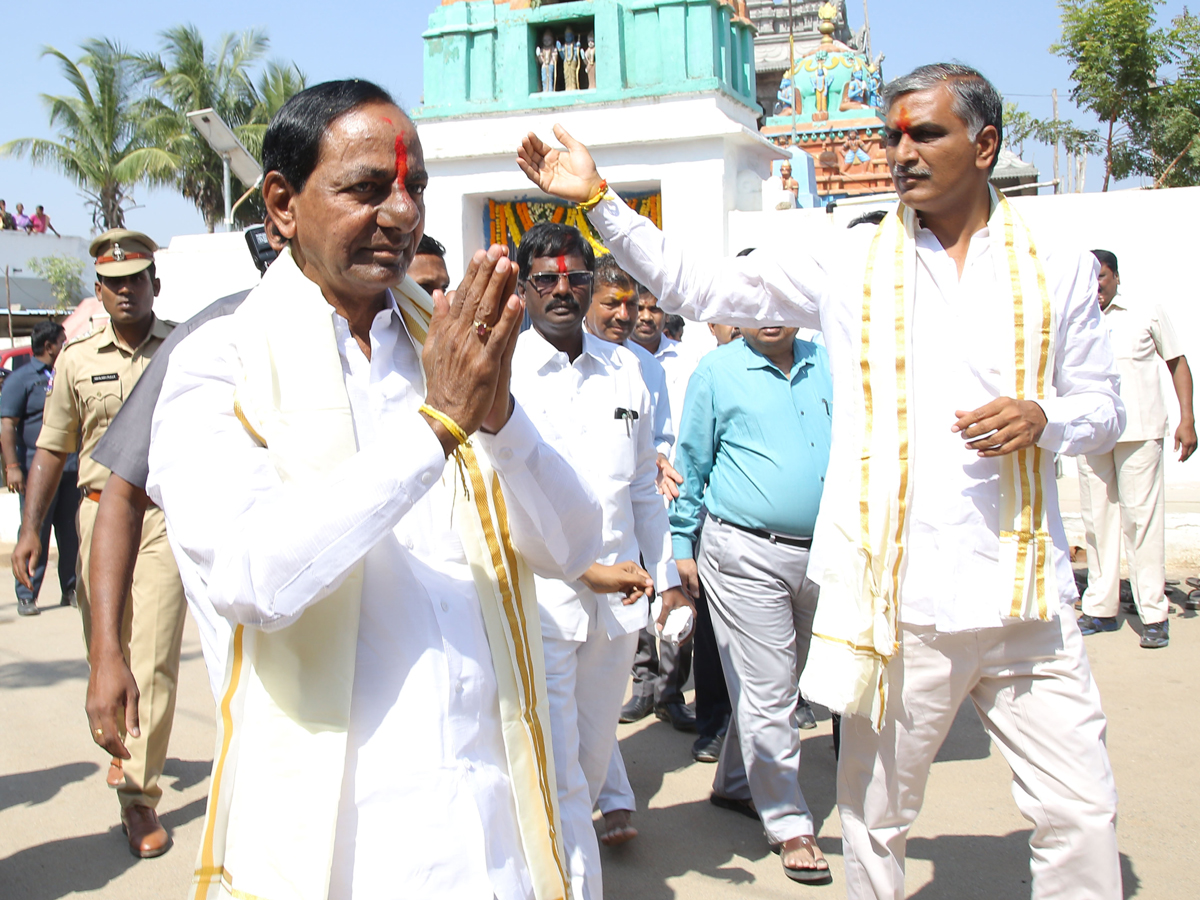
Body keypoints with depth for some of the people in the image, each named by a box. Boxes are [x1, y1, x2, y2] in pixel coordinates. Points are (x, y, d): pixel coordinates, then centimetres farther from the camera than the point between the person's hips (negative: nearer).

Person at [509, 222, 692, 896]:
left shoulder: (627, 367, 9)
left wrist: (666, 575, 18)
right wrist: (587, 568, -17)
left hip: (618, 602, 5)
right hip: (538, 603, -5)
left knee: (592, 759, 19)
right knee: (559, 777, -5)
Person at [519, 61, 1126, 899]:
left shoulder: (1058, 269, 8)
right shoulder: (851, 262, 4)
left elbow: (1104, 405, 14)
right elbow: (700, 283, 3)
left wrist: (1043, 417, -9)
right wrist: (597, 200, -4)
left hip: (1026, 599, 1)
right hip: (898, 601, -1)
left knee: (1082, 814, 5)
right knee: (878, 814, 11)